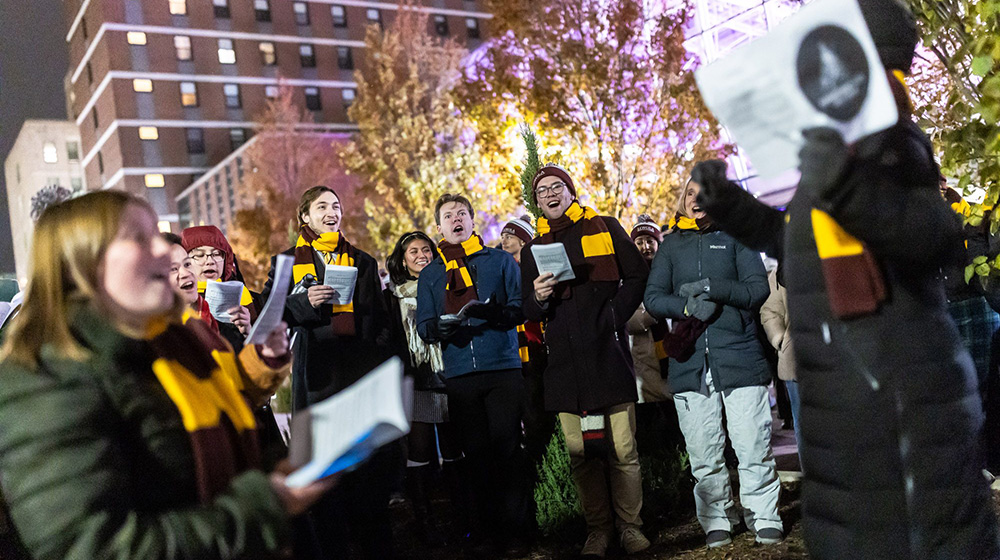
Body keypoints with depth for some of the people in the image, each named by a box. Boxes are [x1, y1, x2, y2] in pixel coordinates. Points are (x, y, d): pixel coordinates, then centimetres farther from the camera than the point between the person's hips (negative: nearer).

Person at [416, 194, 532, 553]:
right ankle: (489, 528, 14)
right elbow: (424, 326, 9)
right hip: (459, 374, 2)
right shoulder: (430, 275, 15)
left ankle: (516, 528, 5)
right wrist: (439, 327, -15)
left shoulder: (500, 260, 10)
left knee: (507, 447, -4)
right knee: (476, 452, 4)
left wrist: (498, 312, -19)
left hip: (503, 366, -2)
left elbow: (521, 306, 3)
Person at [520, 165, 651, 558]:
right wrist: (538, 298, -7)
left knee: (622, 448, -2)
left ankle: (630, 525, 10)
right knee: (580, 452, 2)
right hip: (565, 360, 2)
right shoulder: (533, 250, 18)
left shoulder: (605, 228, 11)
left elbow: (637, 277, 8)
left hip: (608, 352, -2)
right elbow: (529, 312, 16)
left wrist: (614, 317, -5)